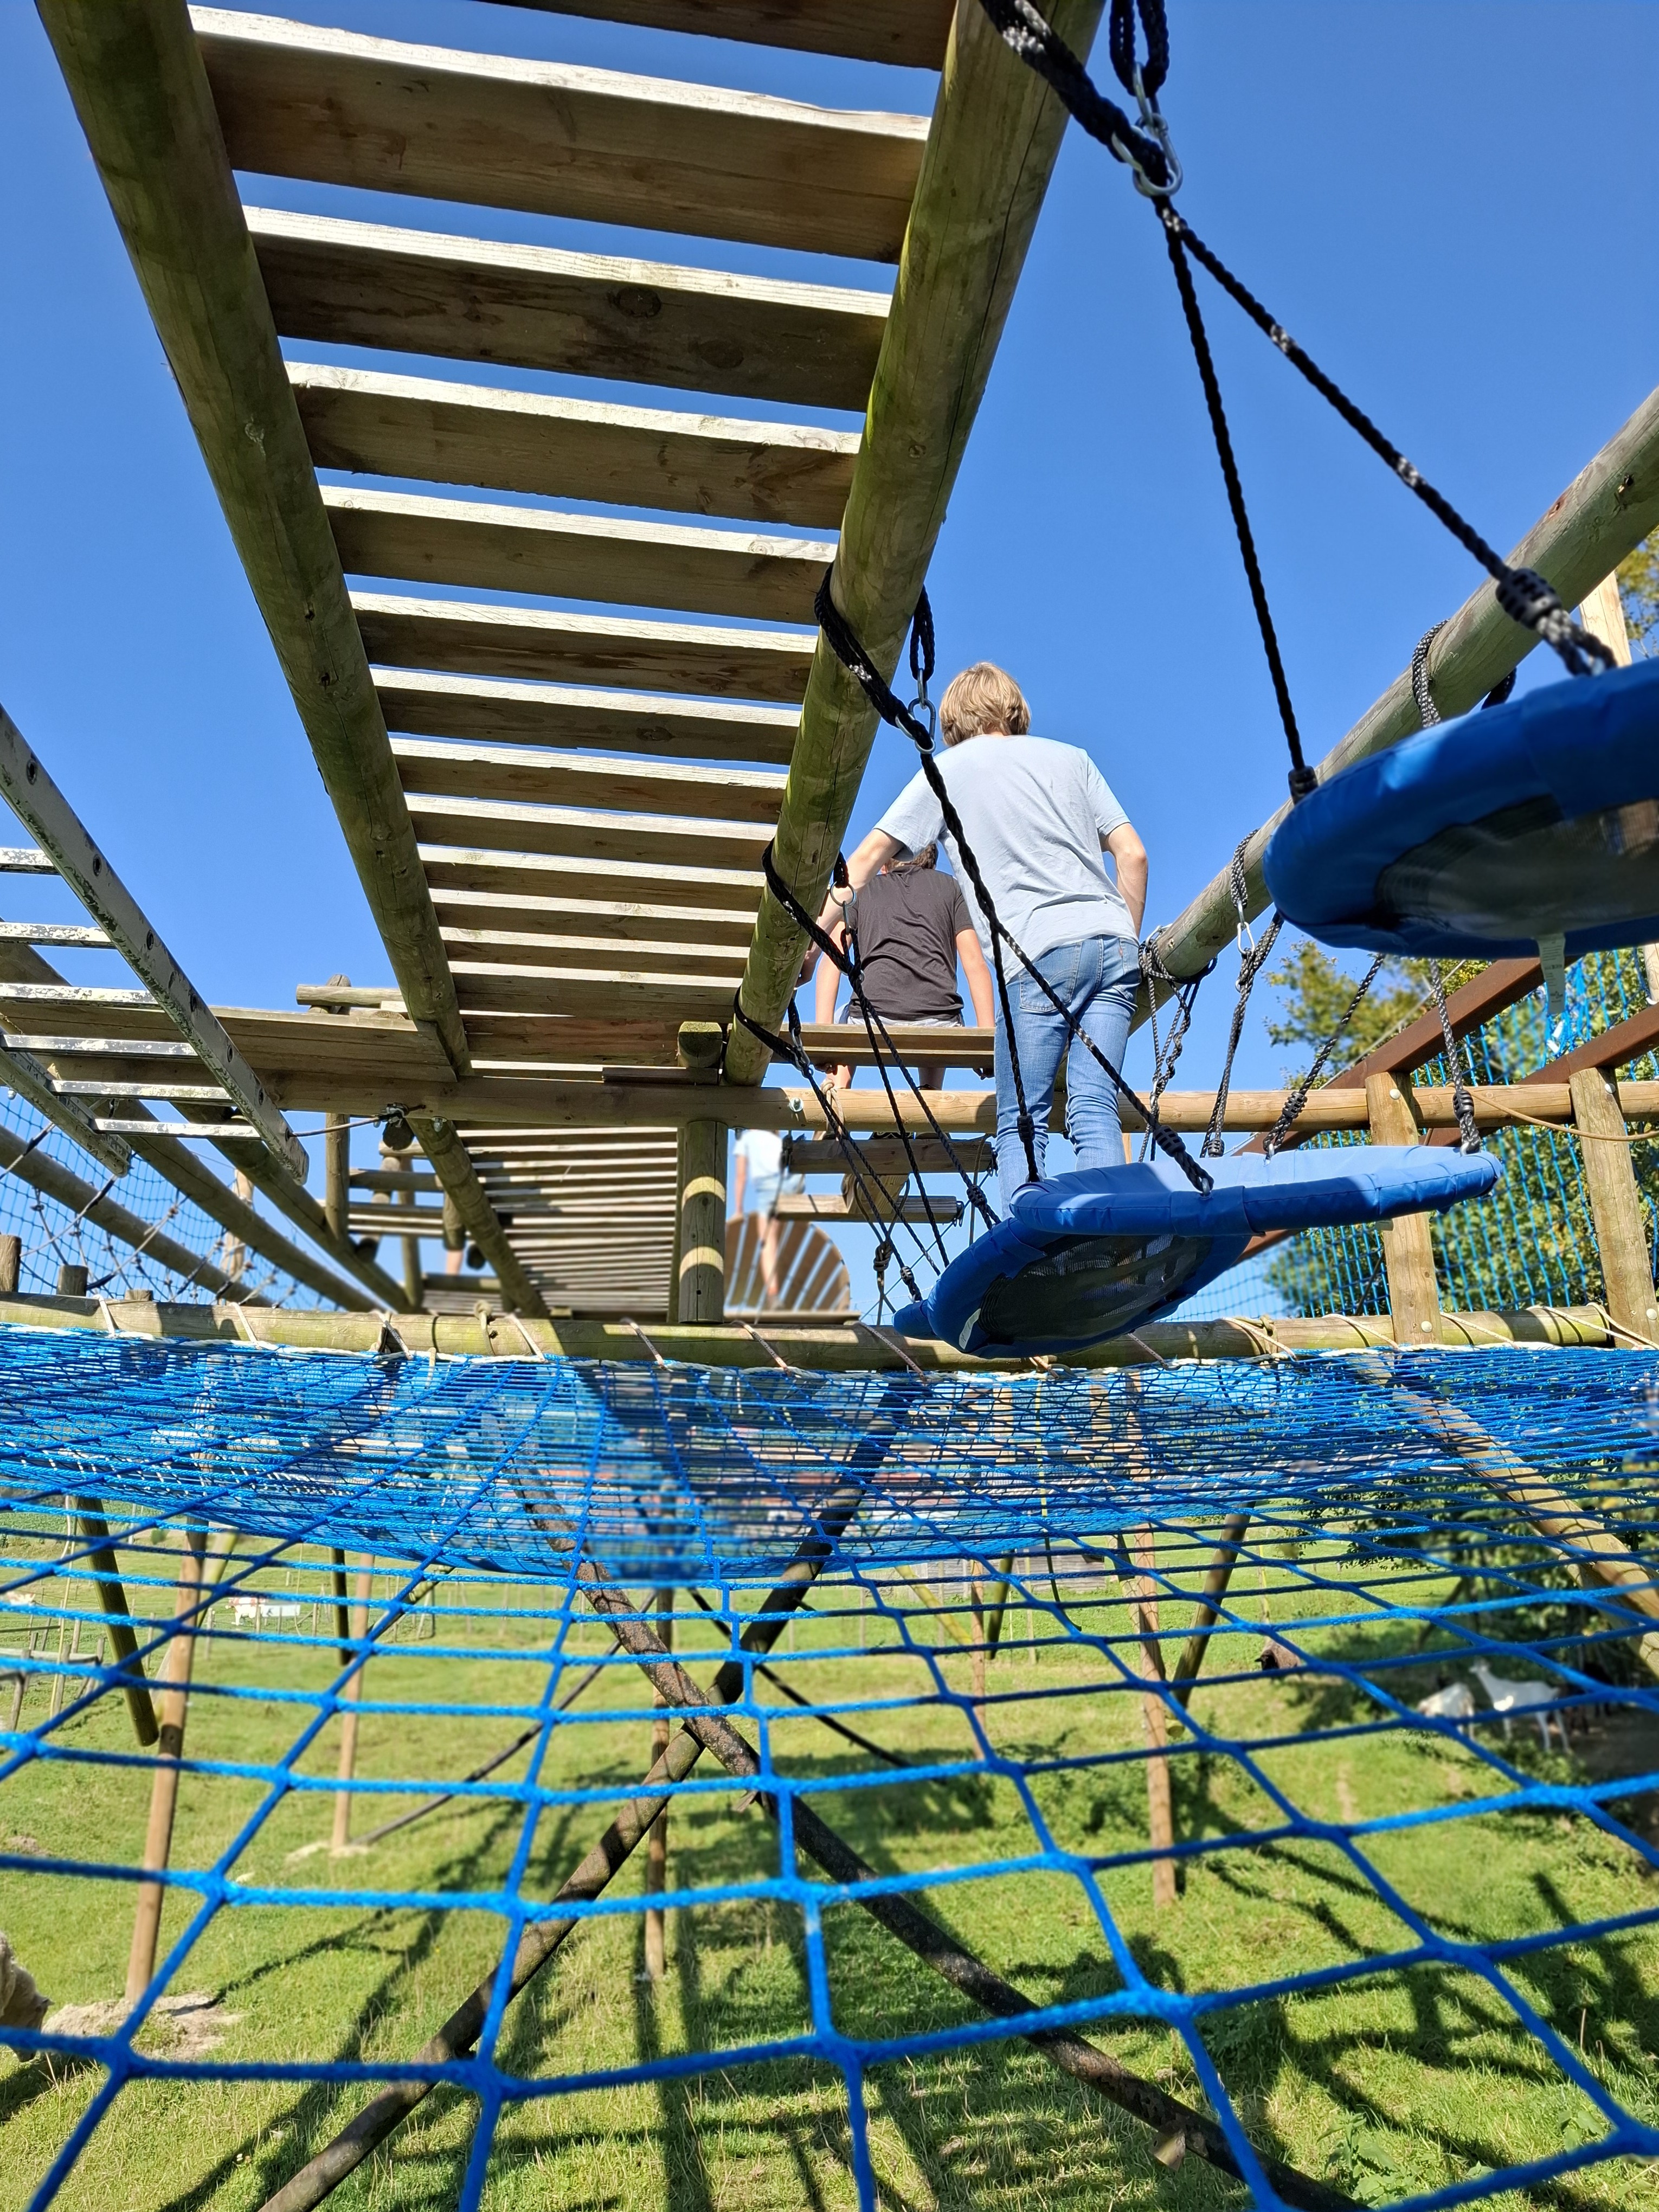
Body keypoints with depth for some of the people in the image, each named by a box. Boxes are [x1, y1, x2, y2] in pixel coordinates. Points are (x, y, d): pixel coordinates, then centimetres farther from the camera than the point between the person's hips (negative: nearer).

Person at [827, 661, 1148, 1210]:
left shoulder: (949, 768, 15)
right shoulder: (1071, 756, 24)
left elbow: (866, 859, 12)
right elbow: (1133, 854, 16)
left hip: (1045, 950, -4)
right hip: (1114, 945, 4)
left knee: (1021, 1125, 0)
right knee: (1095, 1111, 1)